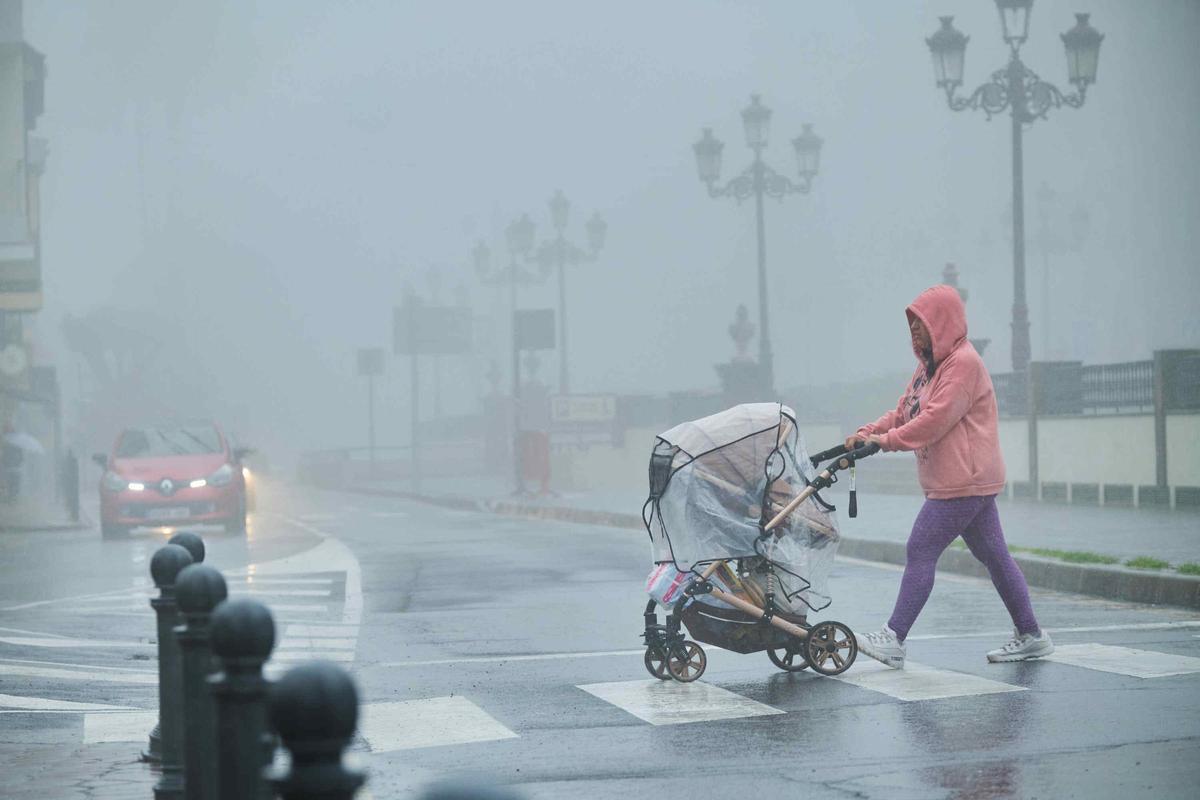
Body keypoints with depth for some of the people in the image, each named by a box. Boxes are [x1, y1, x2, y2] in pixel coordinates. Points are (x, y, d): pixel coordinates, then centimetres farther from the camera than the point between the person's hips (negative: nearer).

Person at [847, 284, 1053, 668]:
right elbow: (904, 412, 14)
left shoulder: (964, 363, -14)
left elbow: (936, 419, -22)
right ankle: (1031, 636, 17)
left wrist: (886, 440, -21)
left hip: (963, 481, -10)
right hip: (969, 480, 10)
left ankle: (893, 640, -11)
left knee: (920, 551, -11)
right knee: (993, 554, 12)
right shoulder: (931, 363, 18)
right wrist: (867, 433, -1)